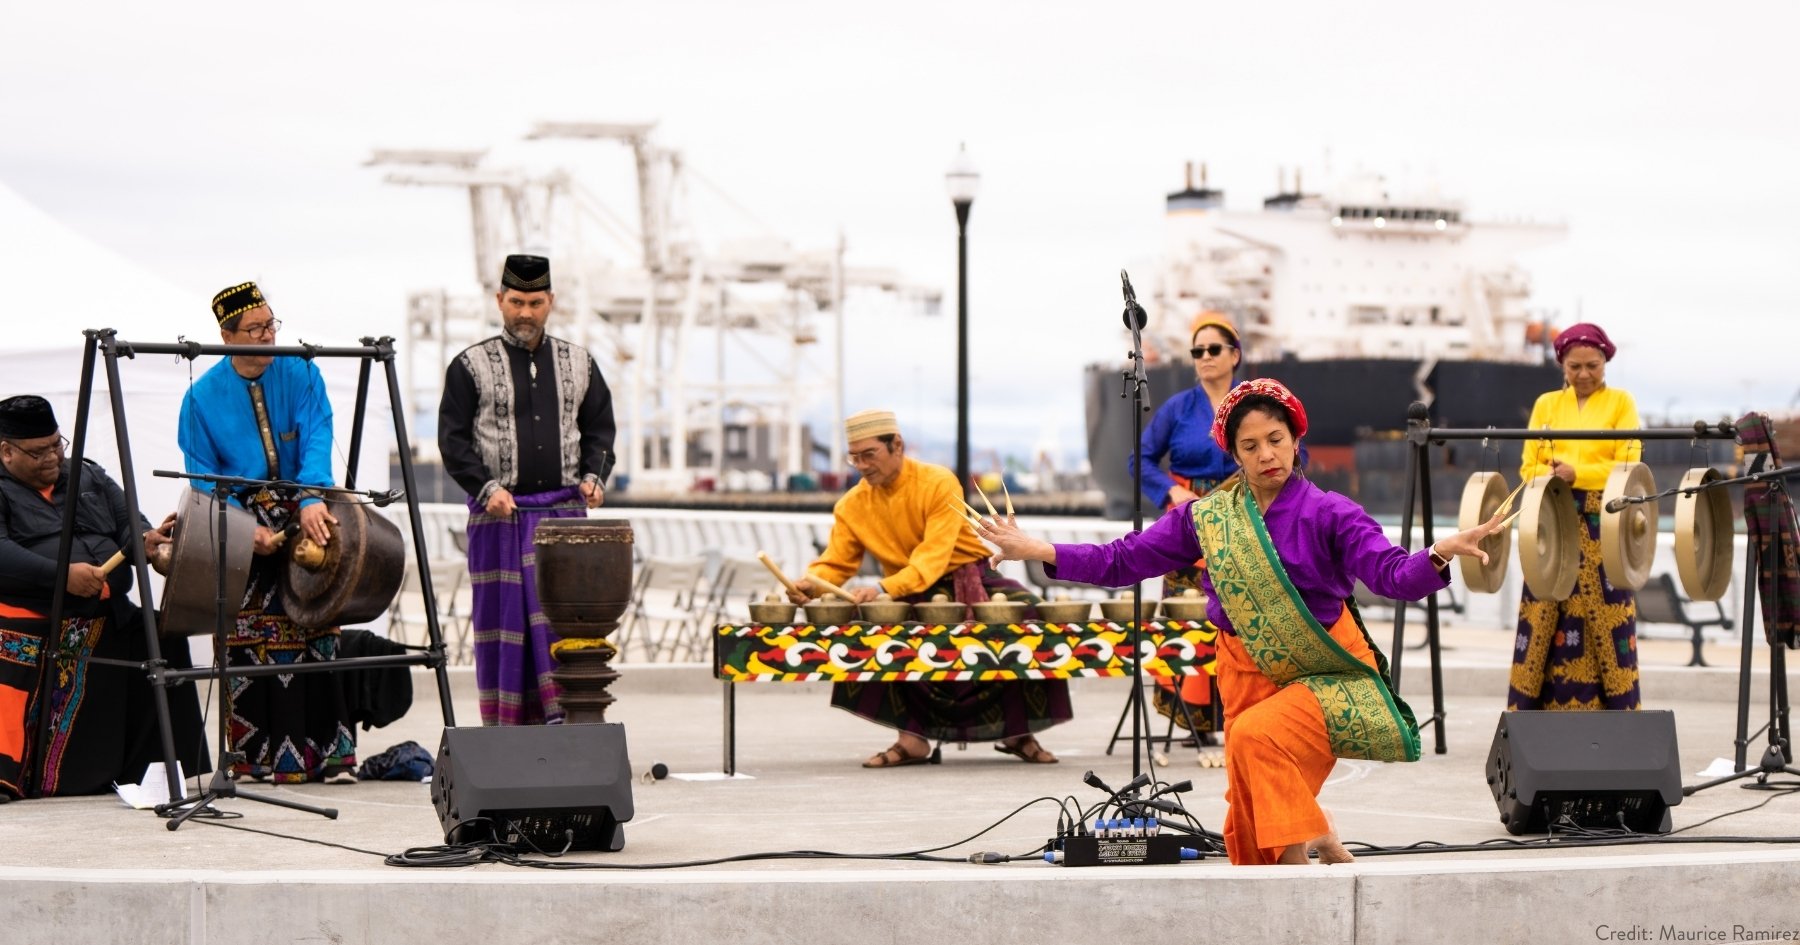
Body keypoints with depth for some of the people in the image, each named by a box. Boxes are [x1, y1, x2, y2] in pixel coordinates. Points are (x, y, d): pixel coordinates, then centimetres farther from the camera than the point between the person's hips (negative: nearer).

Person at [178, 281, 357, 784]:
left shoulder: (301, 376, 1)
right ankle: (256, 757, 1)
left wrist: (311, 500, -30)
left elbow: (317, 442, -12)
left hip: (302, 518, 1)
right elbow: (204, 478, 0)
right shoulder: (204, 396, -1)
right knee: (247, 644, -4)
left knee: (314, 633, -4)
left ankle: (329, 752, -4)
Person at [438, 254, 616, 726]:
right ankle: (505, 732, 6)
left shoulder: (578, 363, 12)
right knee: (503, 619, 0)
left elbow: (599, 430, 16)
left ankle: (563, 719, -3)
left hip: (564, 513, 2)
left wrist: (594, 476, -2)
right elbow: (453, 440, -2)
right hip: (498, 515, -2)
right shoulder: (470, 366, 2)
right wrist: (487, 487, -15)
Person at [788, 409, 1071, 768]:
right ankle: (911, 738, -17)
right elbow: (834, 564, -1)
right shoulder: (852, 506, -2)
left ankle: (1019, 732, -11)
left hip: (968, 579, -3)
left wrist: (885, 589, -41)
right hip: (909, 597, 3)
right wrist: (809, 584, -26)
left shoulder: (938, 483, -16)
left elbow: (933, 557, -26)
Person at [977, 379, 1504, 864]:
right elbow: (1123, 561, 5)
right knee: (1250, 810, 2)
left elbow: (1395, 576, -21)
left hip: (1326, 676, -4)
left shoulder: (1328, 514, -9)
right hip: (1248, 677, 5)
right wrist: (1036, 551, -3)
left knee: (1257, 736, -30)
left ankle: (1307, 849, -16)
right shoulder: (1206, 518, 3)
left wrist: (1442, 554, -41)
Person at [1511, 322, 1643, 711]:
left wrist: (1577, 473, -15)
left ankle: (1617, 707, -2)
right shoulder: (1546, 404, 14)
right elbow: (1529, 465, 10)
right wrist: (1552, 477, -12)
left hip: (1603, 525, -3)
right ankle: (1536, 708, 3)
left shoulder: (1620, 402, 6)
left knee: (1604, 619, -6)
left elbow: (1628, 465, -3)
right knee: (1545, 621, -1)